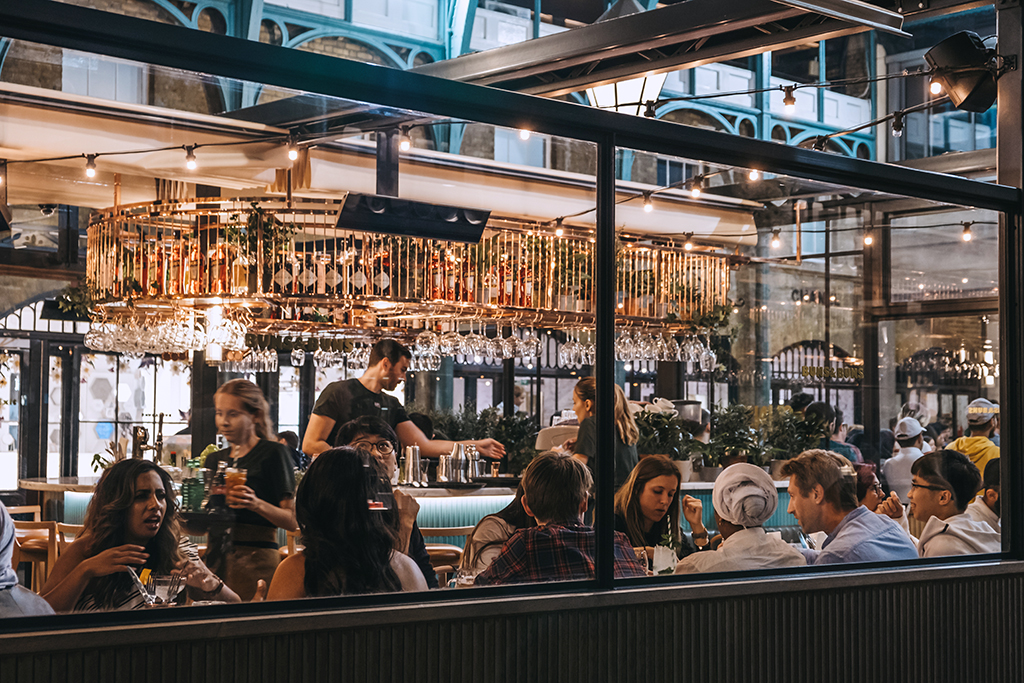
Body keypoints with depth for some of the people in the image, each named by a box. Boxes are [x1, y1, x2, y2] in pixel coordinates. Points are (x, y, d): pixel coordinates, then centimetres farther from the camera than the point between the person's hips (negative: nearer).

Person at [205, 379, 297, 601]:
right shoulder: (214, 460, 19)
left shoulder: (273, 453, 0)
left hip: (255, 559, -5)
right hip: (216, 556, 5)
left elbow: (292, 520, -8)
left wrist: (256, 504, -24)